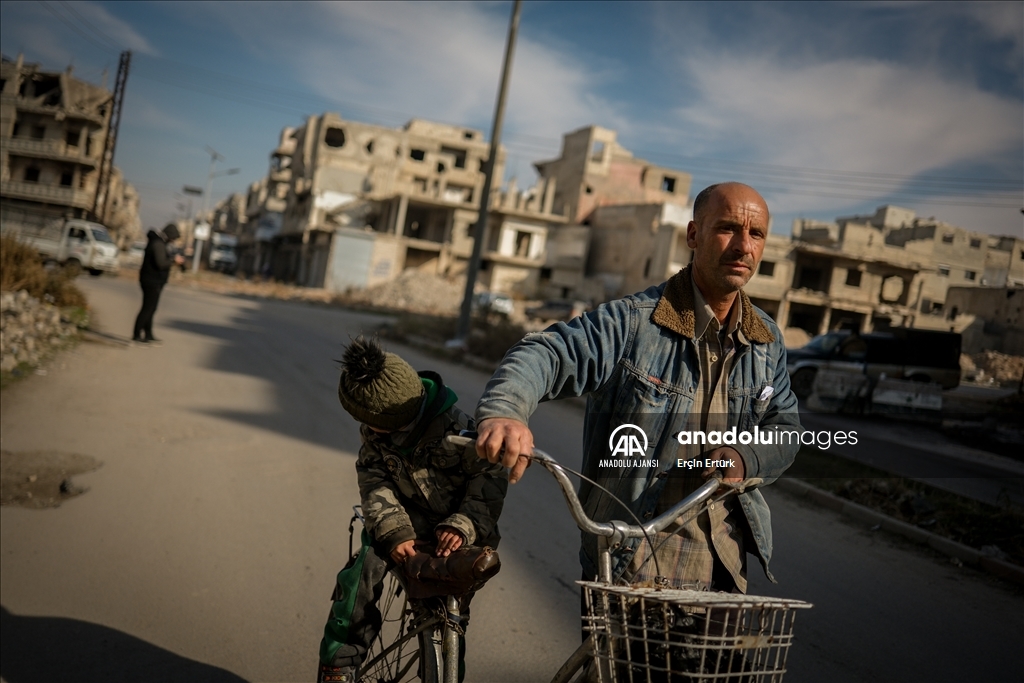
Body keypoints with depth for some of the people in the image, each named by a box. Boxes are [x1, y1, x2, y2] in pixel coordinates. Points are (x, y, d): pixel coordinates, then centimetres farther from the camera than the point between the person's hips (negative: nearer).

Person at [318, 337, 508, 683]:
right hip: (408, 521, 3)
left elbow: (490, 476, -19)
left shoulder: (456, 427, -23)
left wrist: (464, 525, -30)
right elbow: (373, 480, -11)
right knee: (364, 571, -21)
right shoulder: (374, 432, -8)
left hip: (453, 528, -2)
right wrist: (394, 531, -25)